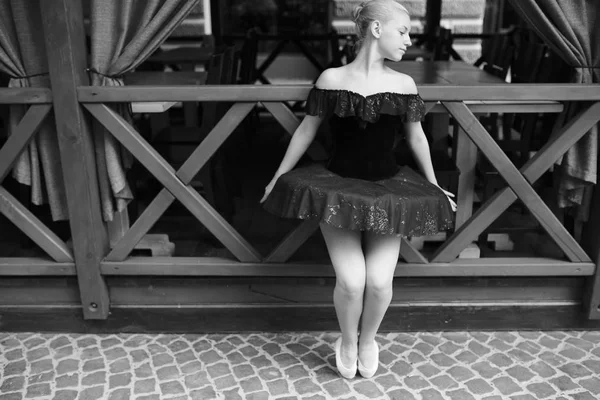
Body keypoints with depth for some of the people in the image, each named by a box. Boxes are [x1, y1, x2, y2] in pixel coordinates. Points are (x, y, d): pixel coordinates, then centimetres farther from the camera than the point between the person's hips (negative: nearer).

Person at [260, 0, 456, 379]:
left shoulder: (404, 84, 2)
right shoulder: (331, 78, -4)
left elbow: (417, 138, 14)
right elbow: (306, 131, 6)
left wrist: (434, 186, 22)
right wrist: (279, 177, 11)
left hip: (388, 189, 2)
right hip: (338, 187, -1)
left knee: (380, 281, -13)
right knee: (351, 281, -16)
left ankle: (368, 340, 20)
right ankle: (348, 341, 17)